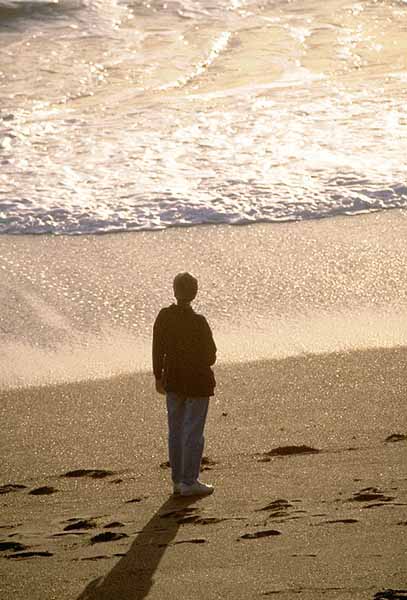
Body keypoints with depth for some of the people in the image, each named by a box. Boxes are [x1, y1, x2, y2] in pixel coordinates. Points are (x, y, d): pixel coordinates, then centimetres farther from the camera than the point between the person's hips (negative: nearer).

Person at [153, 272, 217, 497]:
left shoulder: (164, 316, -5)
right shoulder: (198, 322, -19)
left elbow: (158, 350, 3)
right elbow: (210, 355, -11)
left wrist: (158, 377, 15)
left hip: (173, 379, 5)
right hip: (198, 380, -5)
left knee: (175, 430, 13)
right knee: (194, 431, 0)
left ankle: (178, 480, 19)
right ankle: (189, 482, 0)